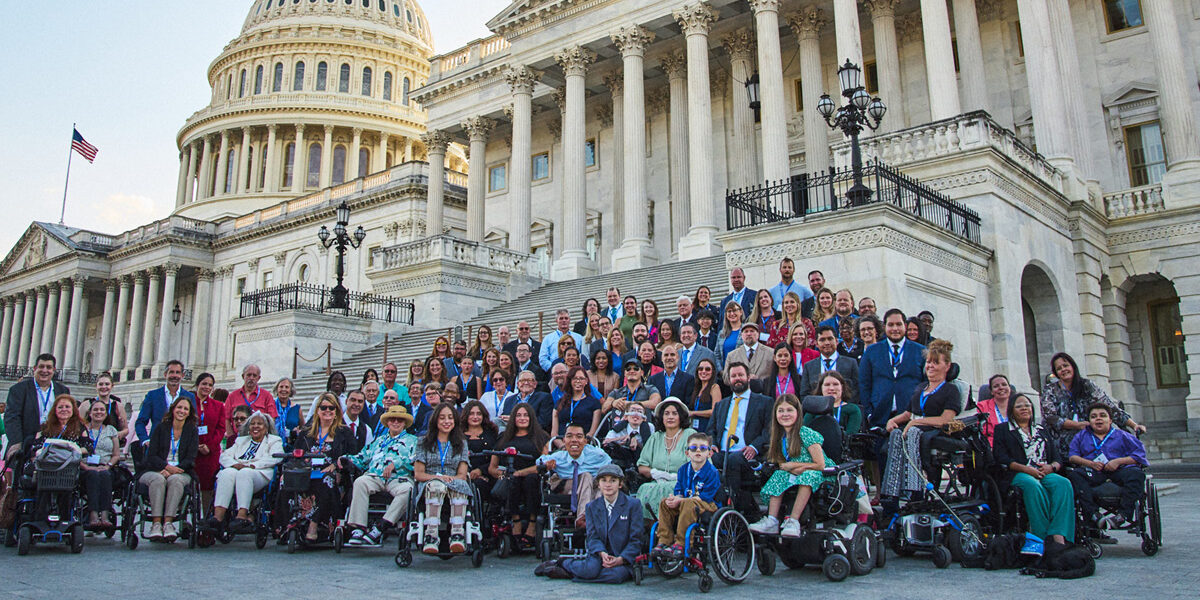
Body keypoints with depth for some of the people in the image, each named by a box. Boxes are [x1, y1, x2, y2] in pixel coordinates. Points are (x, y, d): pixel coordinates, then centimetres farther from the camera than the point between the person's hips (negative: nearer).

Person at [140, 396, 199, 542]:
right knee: (158, 479, -34)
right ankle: (156, 524, -39)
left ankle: (168, 523, -40)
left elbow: (190, 459, 3)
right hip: (155, 470, 0)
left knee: (175, 480, -34)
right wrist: (167, 466, -17)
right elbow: (151, 456, 2)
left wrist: (174, 470, -15)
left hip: (180, 472, 0)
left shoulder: (192, 431, 12)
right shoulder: (160, 428, 11)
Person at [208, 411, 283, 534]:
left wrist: (252, 465, -13)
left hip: (260, 474, -4)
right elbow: (224, 456, 19)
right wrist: (235, 464, -5)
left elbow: (275, 458, -1)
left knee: (244, 473, -37)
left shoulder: (274, 440, 20)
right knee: (227, 473, -32)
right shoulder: (241, 440, 34)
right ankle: (218, 515, -44)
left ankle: (242, 515, -50)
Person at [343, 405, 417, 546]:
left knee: (407, 489, -37)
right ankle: (358, 528, -36)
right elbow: (363, 458, 30)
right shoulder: (378, 441, 35)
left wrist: (395, 464, -13)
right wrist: (346, 459, 10)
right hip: (374, 476, 3)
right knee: (360, 482, -32)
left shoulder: (411, 440, 21)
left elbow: (414, 461, 3)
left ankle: (379, 529, -40)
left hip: (399, 478, -2)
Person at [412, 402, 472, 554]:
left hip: (454, 484, 1)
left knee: (460, 485, -36)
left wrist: (450, 479, -13)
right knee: (436, 485, -38)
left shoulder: (461, 443, 19)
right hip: (428, 485, -1)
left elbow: (462, 475, 10)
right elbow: (418, 474, 6)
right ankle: (431, 535, -51)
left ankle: (457, 534, -51)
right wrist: (437, 477, -13)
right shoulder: (424, 442, 15)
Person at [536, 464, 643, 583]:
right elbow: (593, 537, 2)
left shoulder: (633, 504, 0)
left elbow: (636, 539, -3)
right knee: (591, 569, -34)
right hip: (600, 554, 1)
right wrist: (602, 554, -19)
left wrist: (620, 559, -17)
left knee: (618, 575, -34)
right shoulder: (592, 506, 10)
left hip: (624, 558, -1)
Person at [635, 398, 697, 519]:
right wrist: (653, 472, -5)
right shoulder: (655, 438, 19)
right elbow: (641, 467, 16)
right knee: (645, 489, -29)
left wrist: (674, 476, -13)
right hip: (657, 484, 3)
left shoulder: (690, 435, 7)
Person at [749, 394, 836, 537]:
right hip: (797, 477, 6)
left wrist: (793, 465, -10)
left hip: (821, 476, -6)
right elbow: (782, 464, 4)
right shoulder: (781, 437, 5)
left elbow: (820, 465, -17)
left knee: (809, 475, -35)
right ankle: (772, 521, -25)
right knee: (779, 475, -18)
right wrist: (797, 469, -17)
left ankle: (793, 521, -37)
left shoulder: (805, 433, -14)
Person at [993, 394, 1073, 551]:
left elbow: (1058, 458, 18)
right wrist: (1026, 469, -15)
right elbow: (1001, 458, -1)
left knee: (1063, 483, -30)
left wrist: (1051, 467, -7)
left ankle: (1059, 537, -41)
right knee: (1033, 485, -38)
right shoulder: (1002, 429, 15)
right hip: (1017, 474, -4)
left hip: (1046, 473, 4)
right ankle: (1043, 537, -40)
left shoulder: (1042, 430, 29)